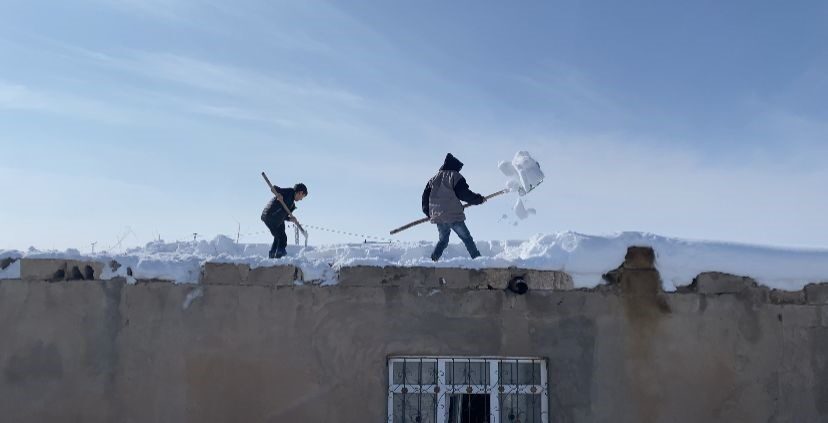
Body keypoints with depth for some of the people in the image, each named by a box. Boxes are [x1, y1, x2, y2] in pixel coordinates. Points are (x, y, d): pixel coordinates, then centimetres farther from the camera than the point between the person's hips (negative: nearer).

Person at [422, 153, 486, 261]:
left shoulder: (433, 179, 15)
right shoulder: (455, 177, -3)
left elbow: (425, 197, 14)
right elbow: (465, 194, -9)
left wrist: (429, 213, 23)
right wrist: (479, 199, 4)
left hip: (438, 217, 5)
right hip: (454, 216, -5)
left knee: (443, 240, 20)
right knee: (467, 239, 4)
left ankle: (433, 259, 6)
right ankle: (477, 258, 1)